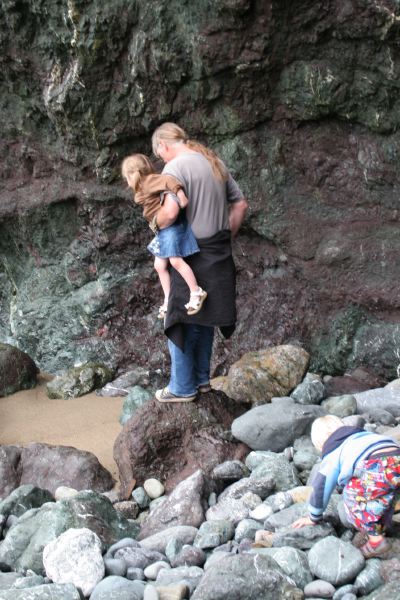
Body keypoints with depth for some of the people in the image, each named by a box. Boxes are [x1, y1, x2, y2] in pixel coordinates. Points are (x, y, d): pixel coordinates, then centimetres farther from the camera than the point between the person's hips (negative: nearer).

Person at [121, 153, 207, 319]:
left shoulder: (149, 181, -14)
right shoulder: (141, 192, 16)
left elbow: (169, 180, -29)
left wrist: (180, 194, -38)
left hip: (173, 225, -11)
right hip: (163, 230, 11)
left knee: (175, 260, -16)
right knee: (159, 265, 11)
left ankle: (197, 293, -6)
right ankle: (168, 300, 19)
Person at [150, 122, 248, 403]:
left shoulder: (175, 167, -14)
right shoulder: (214, 162, 11)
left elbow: (170, 211, -27)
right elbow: (240, 204, 14)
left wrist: (156, 222, -7)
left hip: (193, 254, -8)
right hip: (220, 254, 8)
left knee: (181, 321, 4)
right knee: (205, 318, 18)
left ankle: (183, 387, 11)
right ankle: (201, 378, 27)